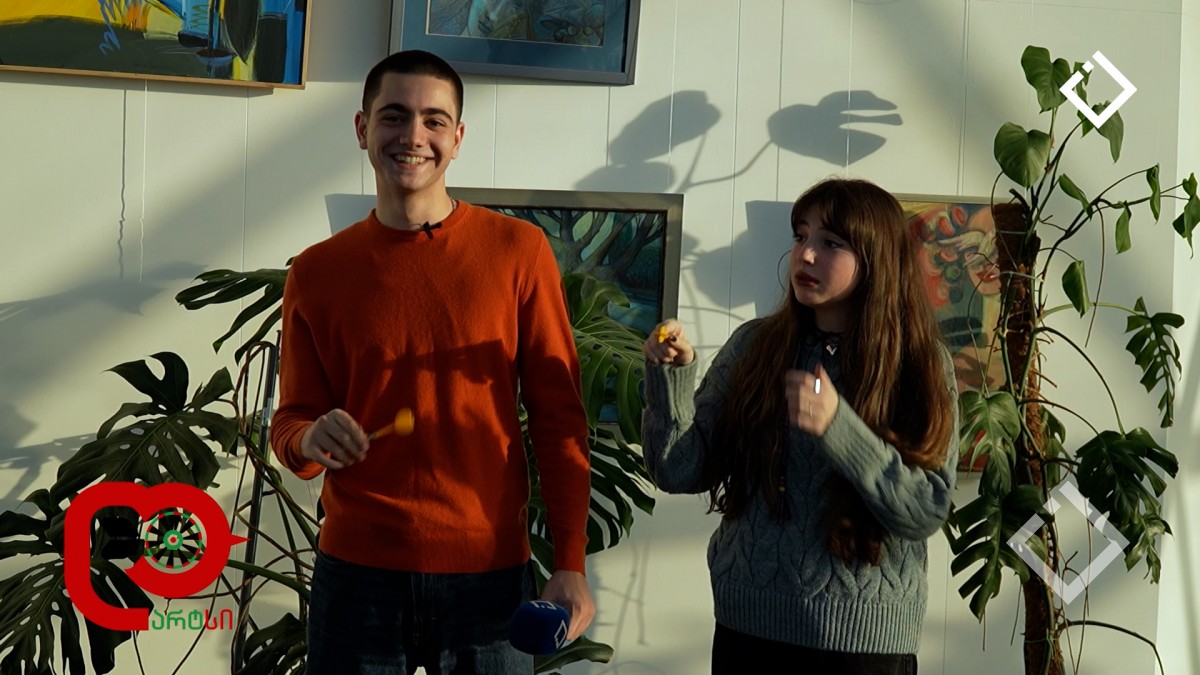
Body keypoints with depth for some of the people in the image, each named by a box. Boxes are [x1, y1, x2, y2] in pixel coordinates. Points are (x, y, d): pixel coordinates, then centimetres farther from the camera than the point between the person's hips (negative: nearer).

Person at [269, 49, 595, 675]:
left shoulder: (517, 252, -1)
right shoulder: (316, 272, 3)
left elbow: (558, 417, 0)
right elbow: (290, 422, 10)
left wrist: (571, 563, -6)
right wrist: (309, 442, -14)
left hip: (489, 576, -1)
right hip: (358, 575, 1)